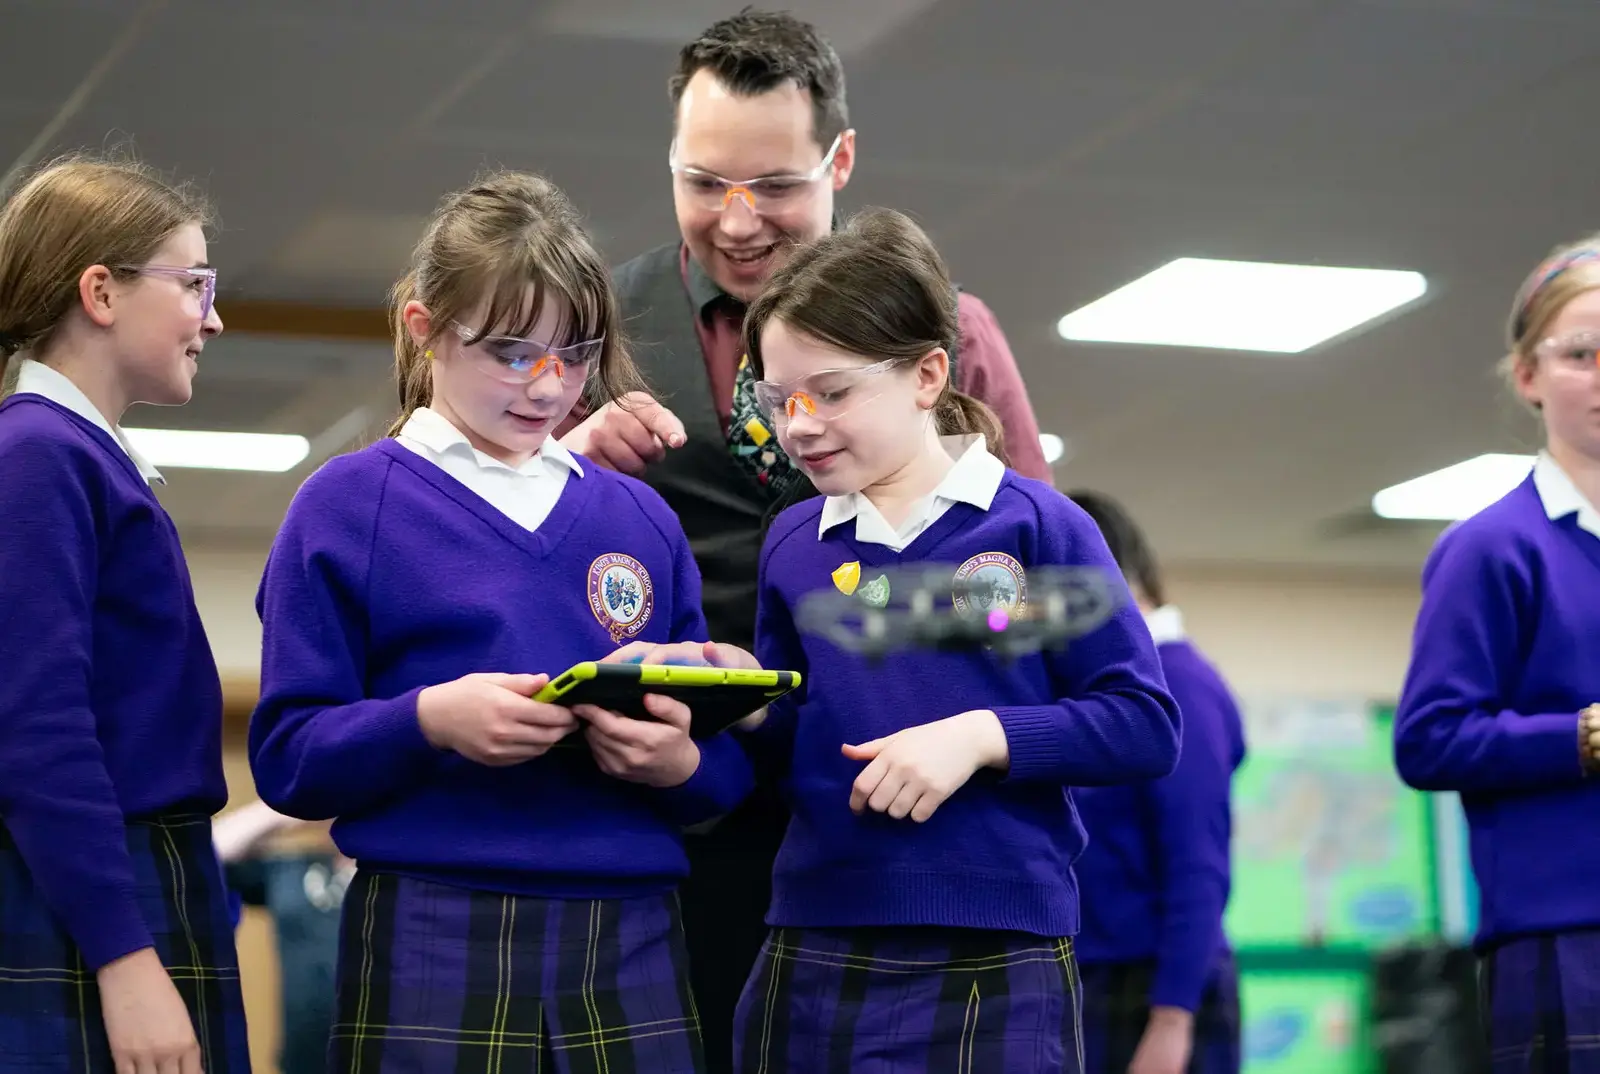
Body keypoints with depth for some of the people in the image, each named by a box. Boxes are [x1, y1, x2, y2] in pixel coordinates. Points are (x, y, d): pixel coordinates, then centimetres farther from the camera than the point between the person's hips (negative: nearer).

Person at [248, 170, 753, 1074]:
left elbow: (724, 768, 13)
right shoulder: (350, 506, 3)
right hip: (435, 955, -3)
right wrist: (430, 720, -20)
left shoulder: (641, 517, 14)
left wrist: (681, 762, -9)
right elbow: (288, 756, -4)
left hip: (632, 947, 4)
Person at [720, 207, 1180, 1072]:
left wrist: (980, 736, -17)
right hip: (811, 955, 4)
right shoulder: (791, 544, 10)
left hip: (996, 965, -4)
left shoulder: (1035, 525, -3)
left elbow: (1144, 725, -7)